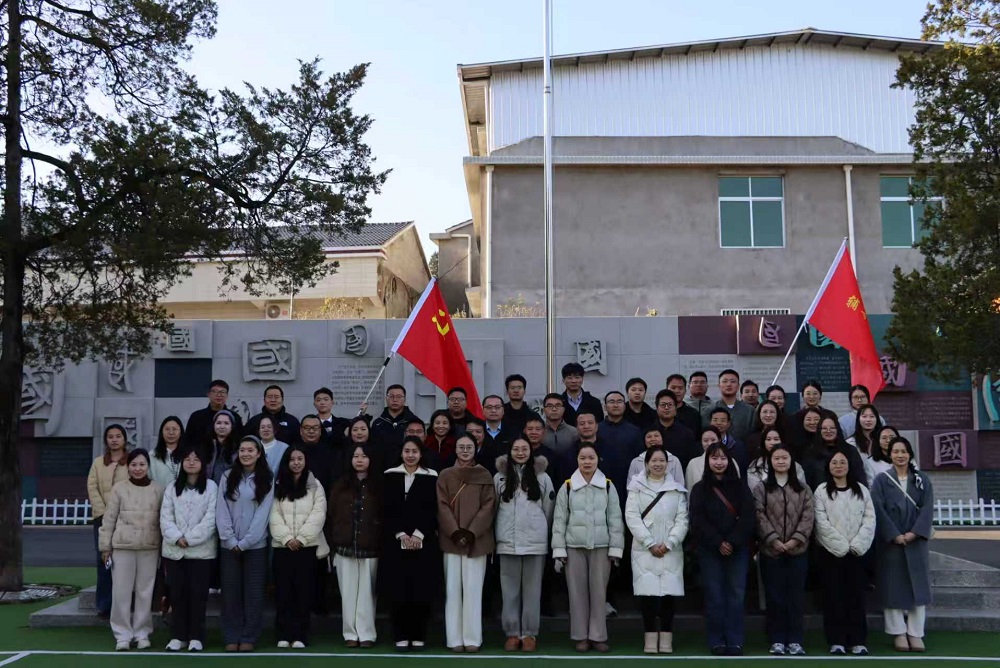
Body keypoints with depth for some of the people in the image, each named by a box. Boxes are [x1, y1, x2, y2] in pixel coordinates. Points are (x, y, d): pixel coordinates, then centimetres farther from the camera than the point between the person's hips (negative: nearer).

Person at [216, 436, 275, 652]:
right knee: (230, 592, 4)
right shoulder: (227, 477, 5)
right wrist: (231, 540, -10)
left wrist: (244, 542, -11)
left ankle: (249, 637, 9)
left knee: (253, 592, 2)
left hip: (255, 545, -1)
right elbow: (221, 511, -1)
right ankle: (231, 638, 12)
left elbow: (263, 514, -6)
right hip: (229, 545, 2)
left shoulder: (266, 480, 1)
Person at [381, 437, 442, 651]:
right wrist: (401, 535, -10)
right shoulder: (390, 475, 6)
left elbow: (432, 510, -2)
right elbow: (387, 510, 1)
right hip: (395, 541, 1)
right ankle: (401, 636, 6)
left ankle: (419, 636, 7)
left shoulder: (431, 477, 4)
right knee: (397, 588, -1)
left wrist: (419, 535, -13)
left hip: (424, 541, -1)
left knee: (421, 588, -1)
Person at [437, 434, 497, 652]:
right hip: (451, 539, 1)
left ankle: (472, 638, 3)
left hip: (477, 540, -1)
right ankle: (455, 639, 4)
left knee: (473, 589, -3)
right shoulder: (445, 476, 8)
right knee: (453, 589, 0)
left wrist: (471, 532, -11)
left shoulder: (484, 475, 7)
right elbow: (442, 507, 1)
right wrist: (455, 532, -12)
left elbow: (488, 506, 0)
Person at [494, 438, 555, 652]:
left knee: (532, 589, 4)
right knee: (510, 589, 5)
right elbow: (493, 508, 7)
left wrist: (540, 530, 10)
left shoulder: (542, 477, 3)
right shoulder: (499, 477, 4)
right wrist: (499, 532, 7)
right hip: (508, 541, 1)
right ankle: (512, 633, 12)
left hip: (535, 542, -1)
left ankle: (530, 634, 11)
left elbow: (548, 510, 8)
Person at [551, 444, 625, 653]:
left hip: (601, 546, 0)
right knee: (577, 592, 3)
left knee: (599, 591, 2)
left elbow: (615, 519, 4)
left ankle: (598, 637, 10)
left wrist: (616, 549, -1)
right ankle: (581, 637, 12)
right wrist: (558, 551, -2)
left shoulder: (608, 486, 4)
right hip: (574, 547, 0)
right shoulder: (567, 487, 3)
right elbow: (559, 520, 3)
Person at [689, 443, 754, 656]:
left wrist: (732, 542, -12)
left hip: (738, 549, 1)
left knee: (736, 595, -2)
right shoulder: (699, 489, 5)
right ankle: (717, 642, 5)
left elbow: (747, 518, -1)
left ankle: (735, 642, 2)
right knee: (714, 596, -1)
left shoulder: (740, 487, 8)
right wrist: (718, 543, -12)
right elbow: (698, 520, -3)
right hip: (709, 550, -1)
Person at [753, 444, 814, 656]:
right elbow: (760, 517, -4)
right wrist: (774, 540, -15)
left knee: (796, 595, 3)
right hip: (771, 551, -1)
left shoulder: (803, 488, 9)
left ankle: (795, 640, 10)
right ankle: (777, 640, 9)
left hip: (798, 550, 1)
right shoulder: (761, 489, 4)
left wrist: (796, 539, -12)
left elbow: (808, 516, 1)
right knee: (774, 596, 3)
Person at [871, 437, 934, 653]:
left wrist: (914, 533, -14)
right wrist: (895, 535, -15)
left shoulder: (923, 481, 9)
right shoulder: (881, 480, 3)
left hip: (917, 540, 2)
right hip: (890, 541, -2)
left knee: (917, 585, 0)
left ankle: (915, 633, 5)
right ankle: (899, 633, 5)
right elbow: (879, 509, -6)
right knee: (894, 586, -1)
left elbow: (927, 508, -1)